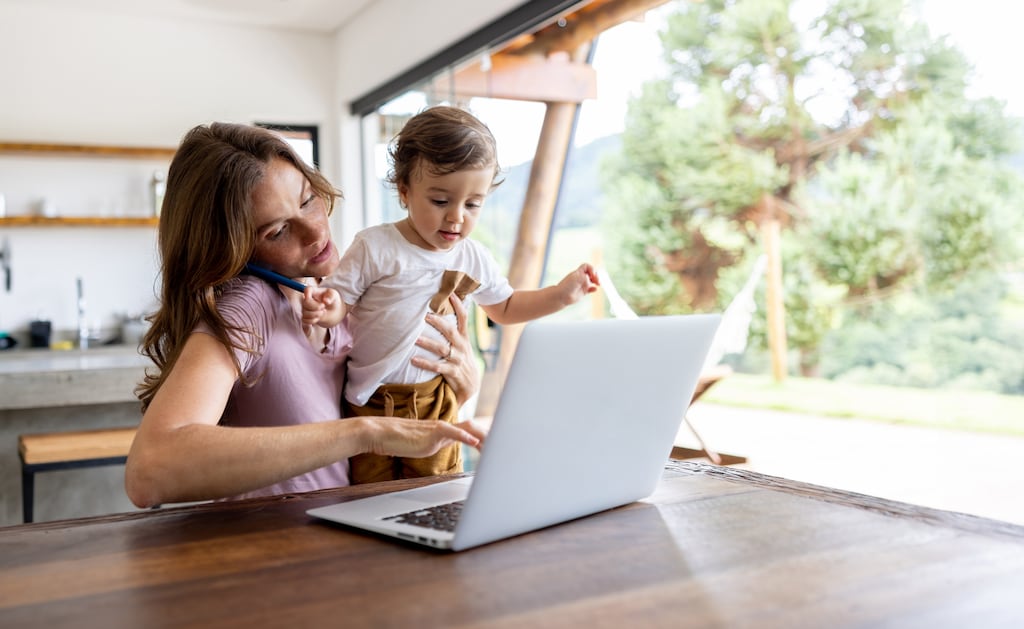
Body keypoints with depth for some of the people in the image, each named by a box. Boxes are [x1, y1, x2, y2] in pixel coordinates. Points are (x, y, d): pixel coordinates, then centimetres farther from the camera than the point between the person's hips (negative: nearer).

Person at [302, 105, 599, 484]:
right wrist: (325, 309, -35)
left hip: (435, 403, 3)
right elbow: (340, 302, -11)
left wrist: (562, 294, 6)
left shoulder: (474, 259, 1)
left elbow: (505, 308, 17)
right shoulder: (375, 247, -14)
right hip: (371, 401, -3)